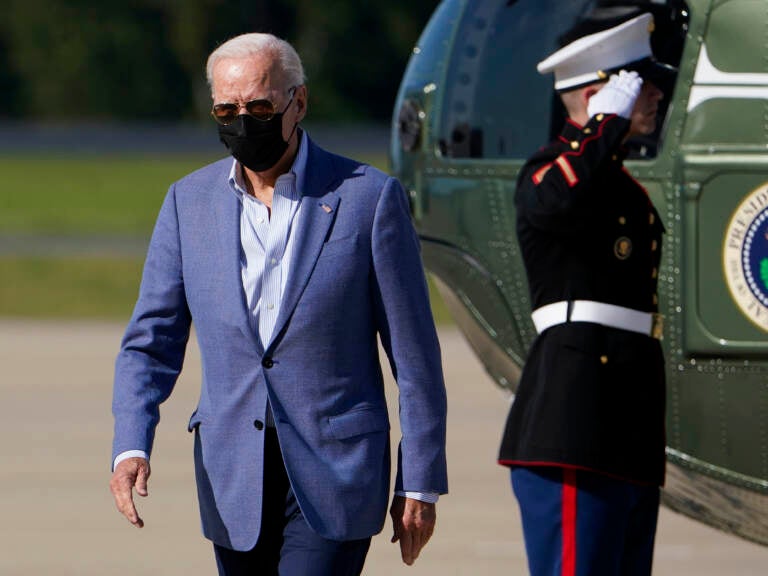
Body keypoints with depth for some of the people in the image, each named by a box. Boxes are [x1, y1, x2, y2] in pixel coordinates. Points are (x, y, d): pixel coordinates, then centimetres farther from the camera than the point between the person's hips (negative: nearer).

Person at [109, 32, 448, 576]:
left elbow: (414, 354, -1)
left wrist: (420, 485, -3)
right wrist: (131, 448, -10)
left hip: (334, 477, -4)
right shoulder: (190, 201, 7)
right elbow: (152, 341, 7)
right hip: (233, 482, 4)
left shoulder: (368, 197, -4)